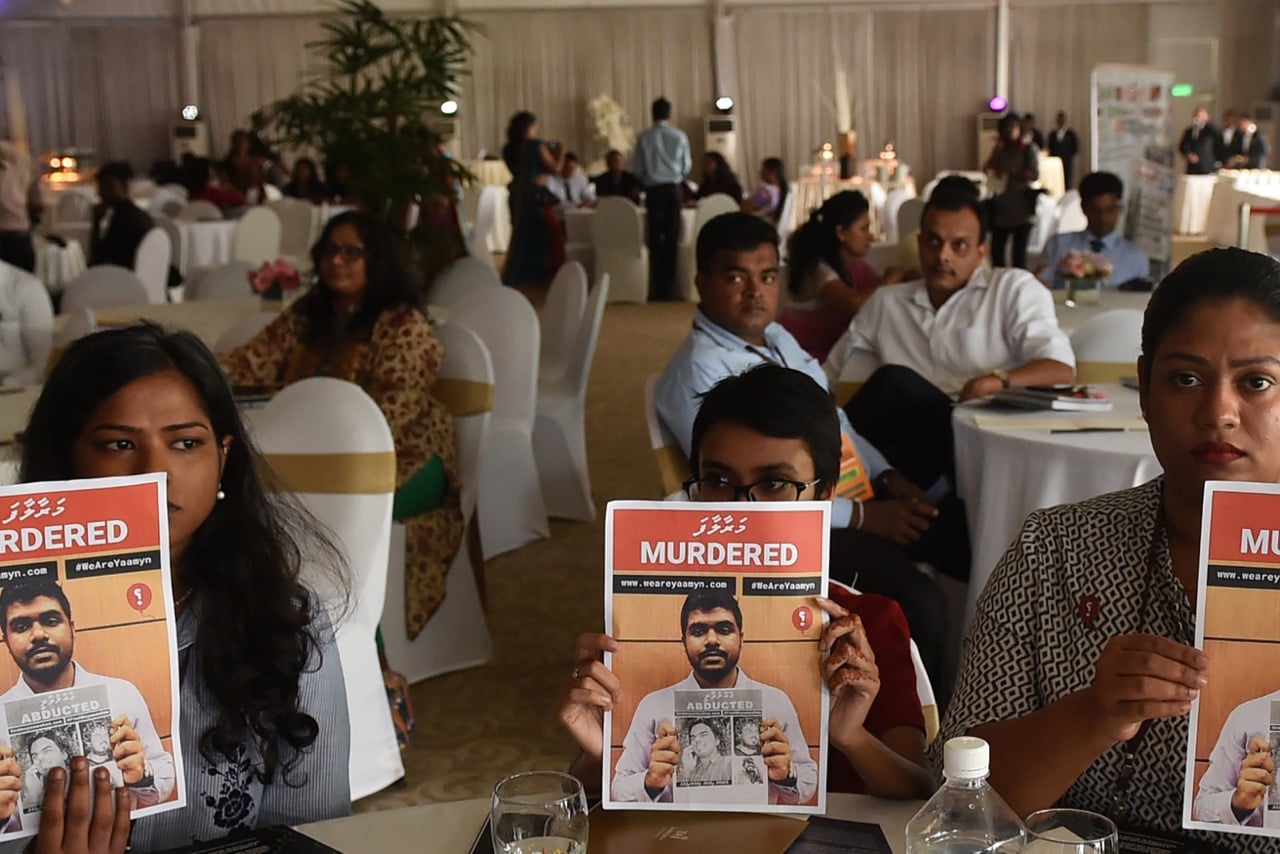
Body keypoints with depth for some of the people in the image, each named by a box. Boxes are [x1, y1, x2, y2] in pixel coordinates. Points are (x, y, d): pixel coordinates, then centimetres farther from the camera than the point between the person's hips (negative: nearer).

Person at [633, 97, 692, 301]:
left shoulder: (644, 137, -4)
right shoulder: (679, 136, -3)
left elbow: (637, 169, -1)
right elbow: (687, 166, 5)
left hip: (653, 190, 0)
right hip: (674, 188, 0)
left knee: (655, 238, 5)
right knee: (672, 237, 5)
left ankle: (656, 287, 3)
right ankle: (669, 286, 4)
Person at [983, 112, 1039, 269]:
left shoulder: (1029, 149, 0)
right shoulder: (1000, 150, 14)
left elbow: (1034, 174, -11)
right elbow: (986, 170, 2)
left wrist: (1010, 173, -15)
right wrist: (996, 150, -3)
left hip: (1022, 209, -4)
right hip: (1002, 209, 4)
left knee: (1019, 252, -4)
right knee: (996, 249, 3)